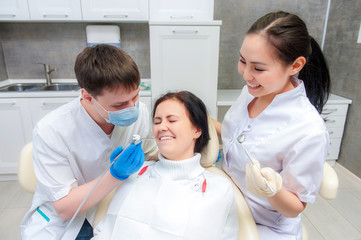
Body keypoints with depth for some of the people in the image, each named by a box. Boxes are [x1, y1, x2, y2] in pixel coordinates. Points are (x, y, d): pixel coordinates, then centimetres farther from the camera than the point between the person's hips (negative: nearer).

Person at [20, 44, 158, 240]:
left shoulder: (139, 112, -15)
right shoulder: (50, 131, -25)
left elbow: (152, 156, 3)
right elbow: (64, 208, -20)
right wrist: (116, 174, -33)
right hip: (63, 222, -2)